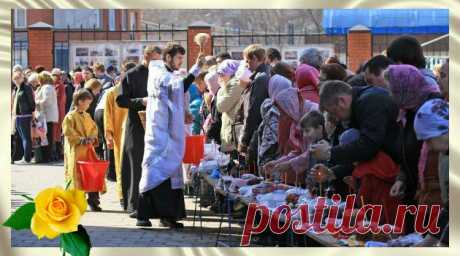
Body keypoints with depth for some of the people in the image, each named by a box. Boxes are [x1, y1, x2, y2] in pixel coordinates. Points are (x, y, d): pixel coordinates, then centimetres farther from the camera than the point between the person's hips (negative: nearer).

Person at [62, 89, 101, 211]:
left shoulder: (87, 116, 13)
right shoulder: (70, 117, -8)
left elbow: (94, 129, 18)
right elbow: (68, 133, -14)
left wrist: (92, 138, -1)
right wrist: (82, 140, -18)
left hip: (88, 150, 6)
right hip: (76, 151, -6)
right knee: (77, 175, -3)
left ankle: (93, 200, 8)